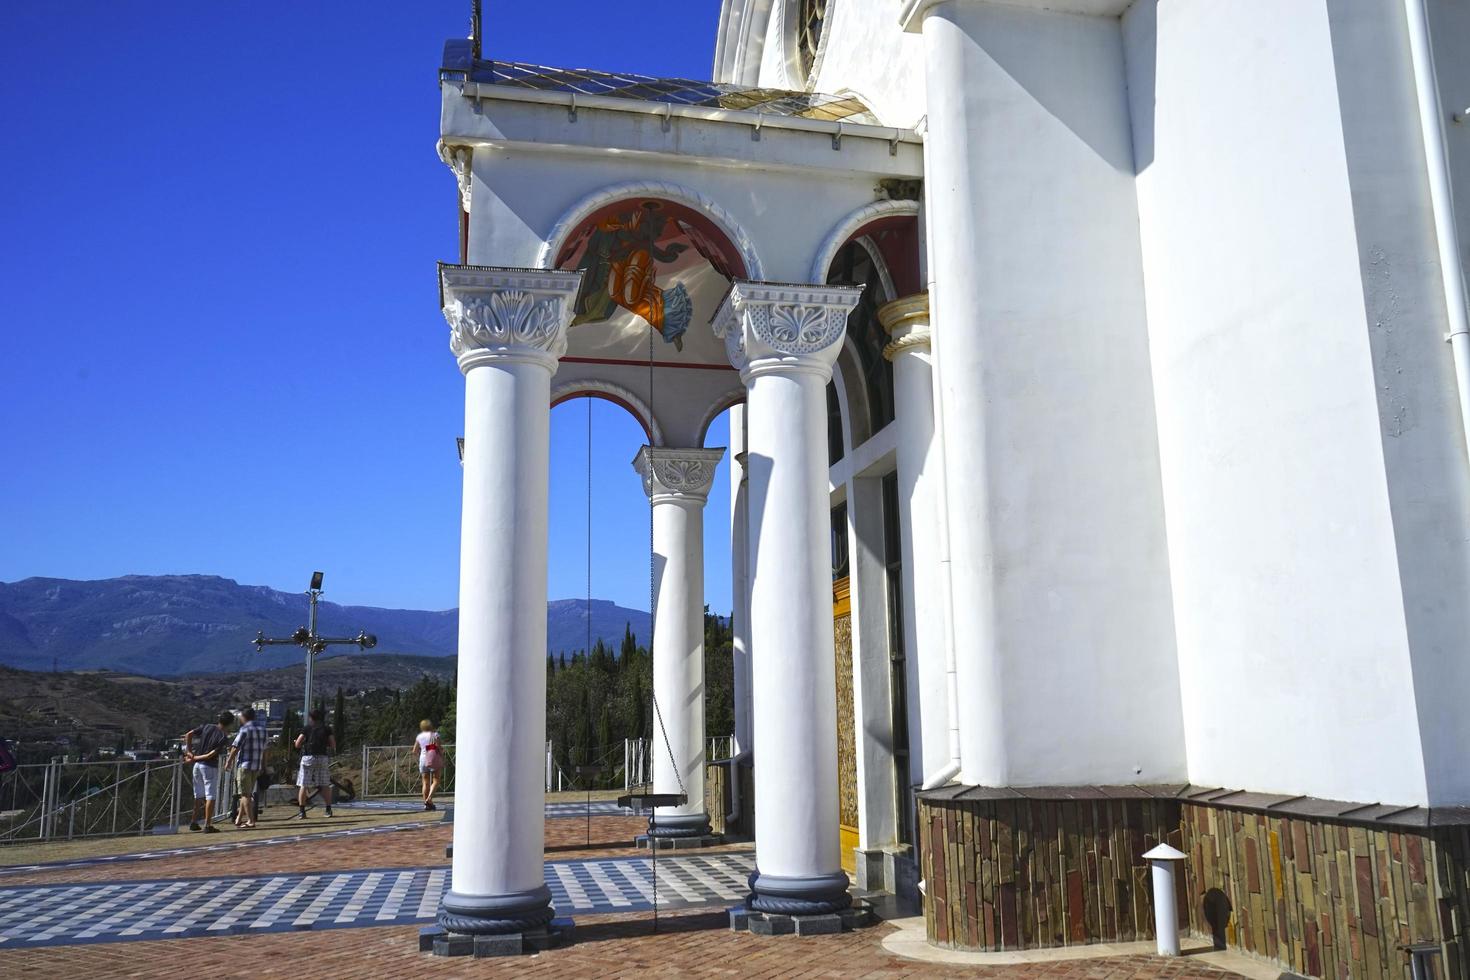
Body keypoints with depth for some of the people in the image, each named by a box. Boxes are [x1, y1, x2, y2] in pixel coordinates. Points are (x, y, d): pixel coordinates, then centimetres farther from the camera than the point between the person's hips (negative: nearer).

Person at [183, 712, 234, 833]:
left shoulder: (206, 727, 3)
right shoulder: (224, 738, -11)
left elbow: (188, 734, -4)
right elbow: (211, 755, -15)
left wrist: (189, 751, 1)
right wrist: (195, 758, -5)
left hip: (198, 764, 6)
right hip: (210, 767, -6)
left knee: (199, 795, 17)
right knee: (210, 796, 0)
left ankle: (194, 822, 22)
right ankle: (207, 825, -3)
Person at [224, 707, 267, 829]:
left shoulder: (245, 729, -11)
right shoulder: (262, 728, 11)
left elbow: (236, 747, -11)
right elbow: (264, 748, 15)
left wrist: (229, 761, 0)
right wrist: (263, 765, 20)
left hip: (245, 765, -7)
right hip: (257, 766, 7)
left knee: (245, 794, -2)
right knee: (247, 793, 15)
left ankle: (251, 821, -5)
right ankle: (239, 819, 22)